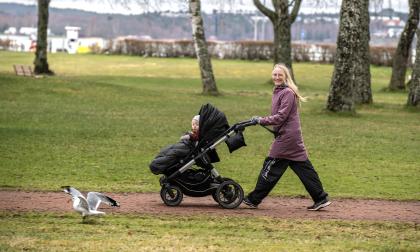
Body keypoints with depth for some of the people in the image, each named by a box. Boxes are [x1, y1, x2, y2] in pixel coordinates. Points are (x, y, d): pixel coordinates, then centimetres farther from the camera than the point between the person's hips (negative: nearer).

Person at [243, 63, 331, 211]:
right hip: (292, 137, 10)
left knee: (270, 168, -2)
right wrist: (260, 120, 7)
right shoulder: (278, 92, 16)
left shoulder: (287, 93, -14)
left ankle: (254, 199, 5)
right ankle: (321, 199, 8)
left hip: (286, 137, -10)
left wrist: (261, 121, -14)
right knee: (304, 169, 8)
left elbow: (281, 117, -18)